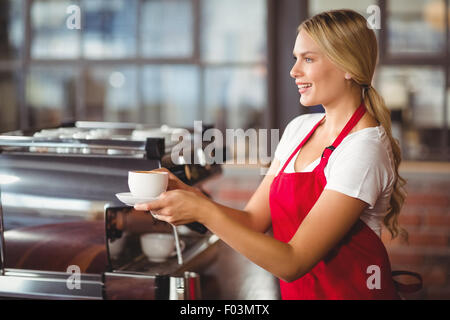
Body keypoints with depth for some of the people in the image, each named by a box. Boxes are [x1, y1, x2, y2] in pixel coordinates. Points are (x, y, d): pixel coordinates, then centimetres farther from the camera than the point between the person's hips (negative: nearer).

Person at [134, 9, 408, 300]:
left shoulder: (364, 148, -17)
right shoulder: (300, 128, 7)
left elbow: (292, 263, -20)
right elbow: (253, 221, 4)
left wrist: (203, 210, -23)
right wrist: (190, 196, -10)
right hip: (297, 292, 6)